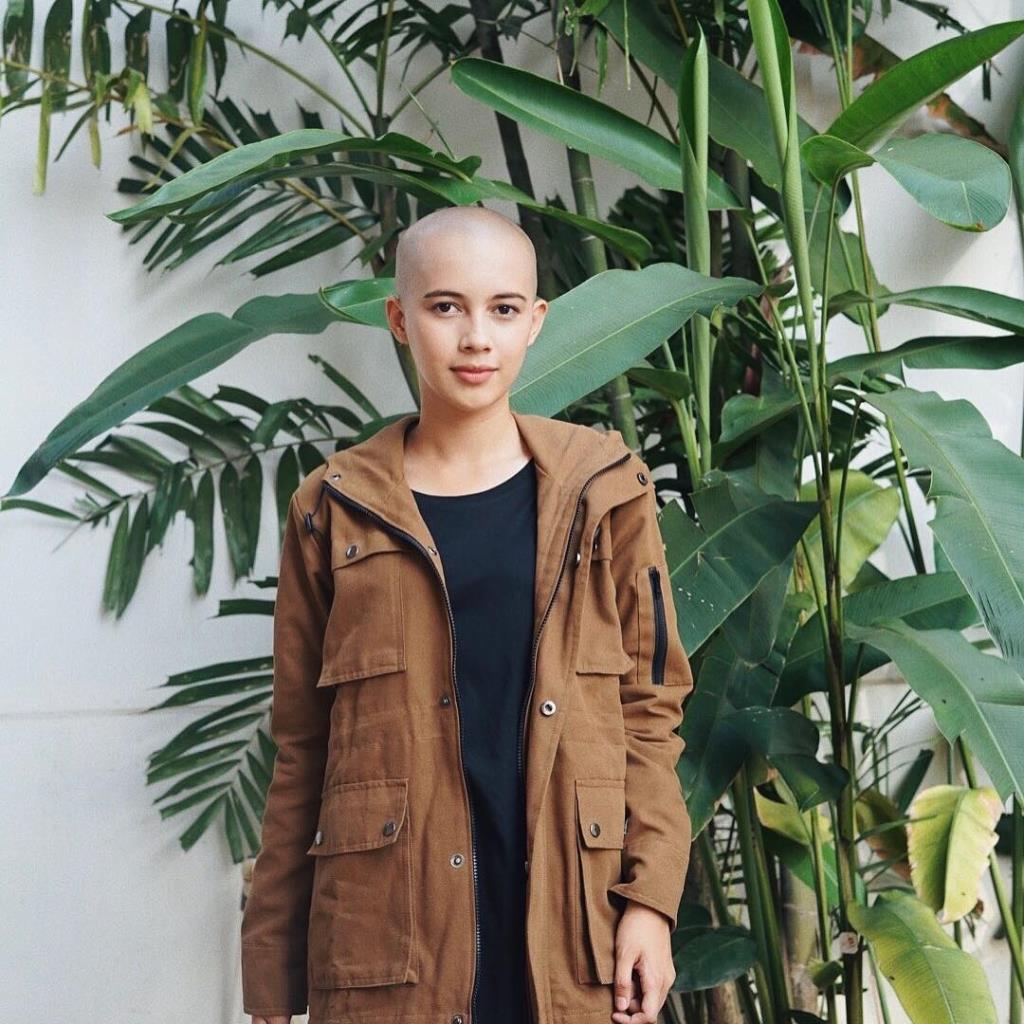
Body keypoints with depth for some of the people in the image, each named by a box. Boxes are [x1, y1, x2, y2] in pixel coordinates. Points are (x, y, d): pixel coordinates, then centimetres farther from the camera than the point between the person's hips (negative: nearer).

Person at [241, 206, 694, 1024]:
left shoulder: (603, 487, 5)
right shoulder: (334, 510, 4)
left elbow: (649, 706, 5)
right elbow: (302, 751, 5)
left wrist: (650, 897, -5)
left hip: (573, 930, 0)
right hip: (389, 937, 0)